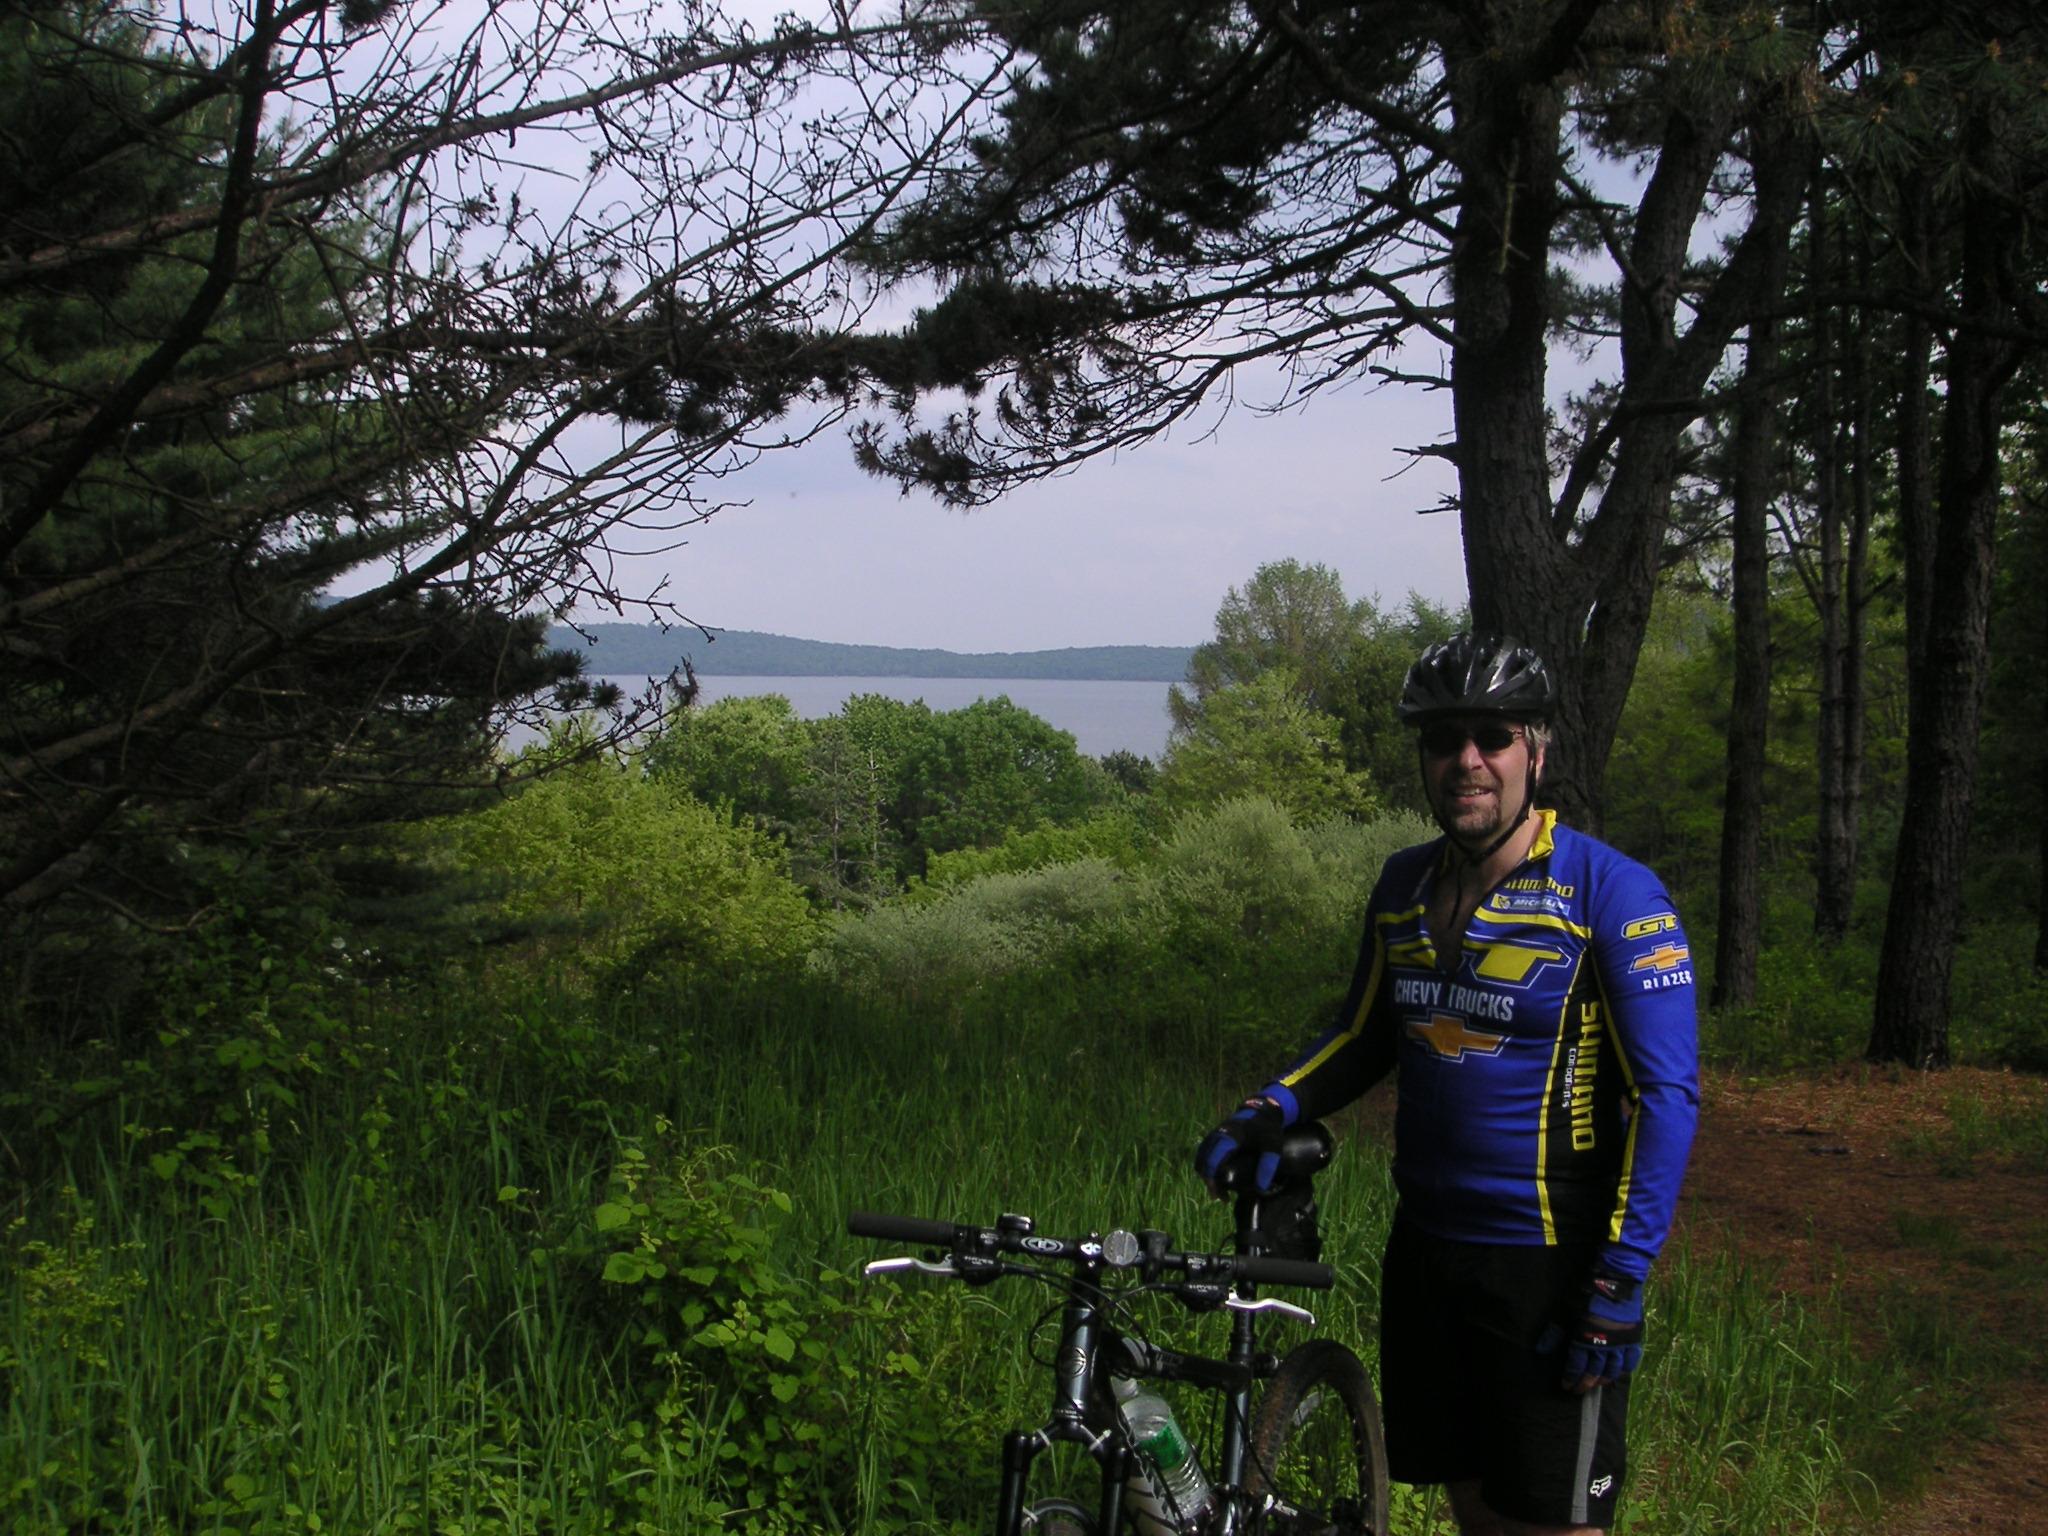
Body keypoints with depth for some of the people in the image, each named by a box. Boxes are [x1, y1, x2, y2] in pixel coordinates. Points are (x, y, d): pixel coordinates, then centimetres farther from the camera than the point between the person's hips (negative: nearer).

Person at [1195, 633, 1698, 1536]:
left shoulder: (1611, 894, -13)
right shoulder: (1403, 887, 6)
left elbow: (1669, 1091, -13)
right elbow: (1365, 1035, 17)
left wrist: (1622, 1277, -17)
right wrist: (1268, 1113, 0)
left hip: (1548, 1261, -5)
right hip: (1427, 1250, 6)